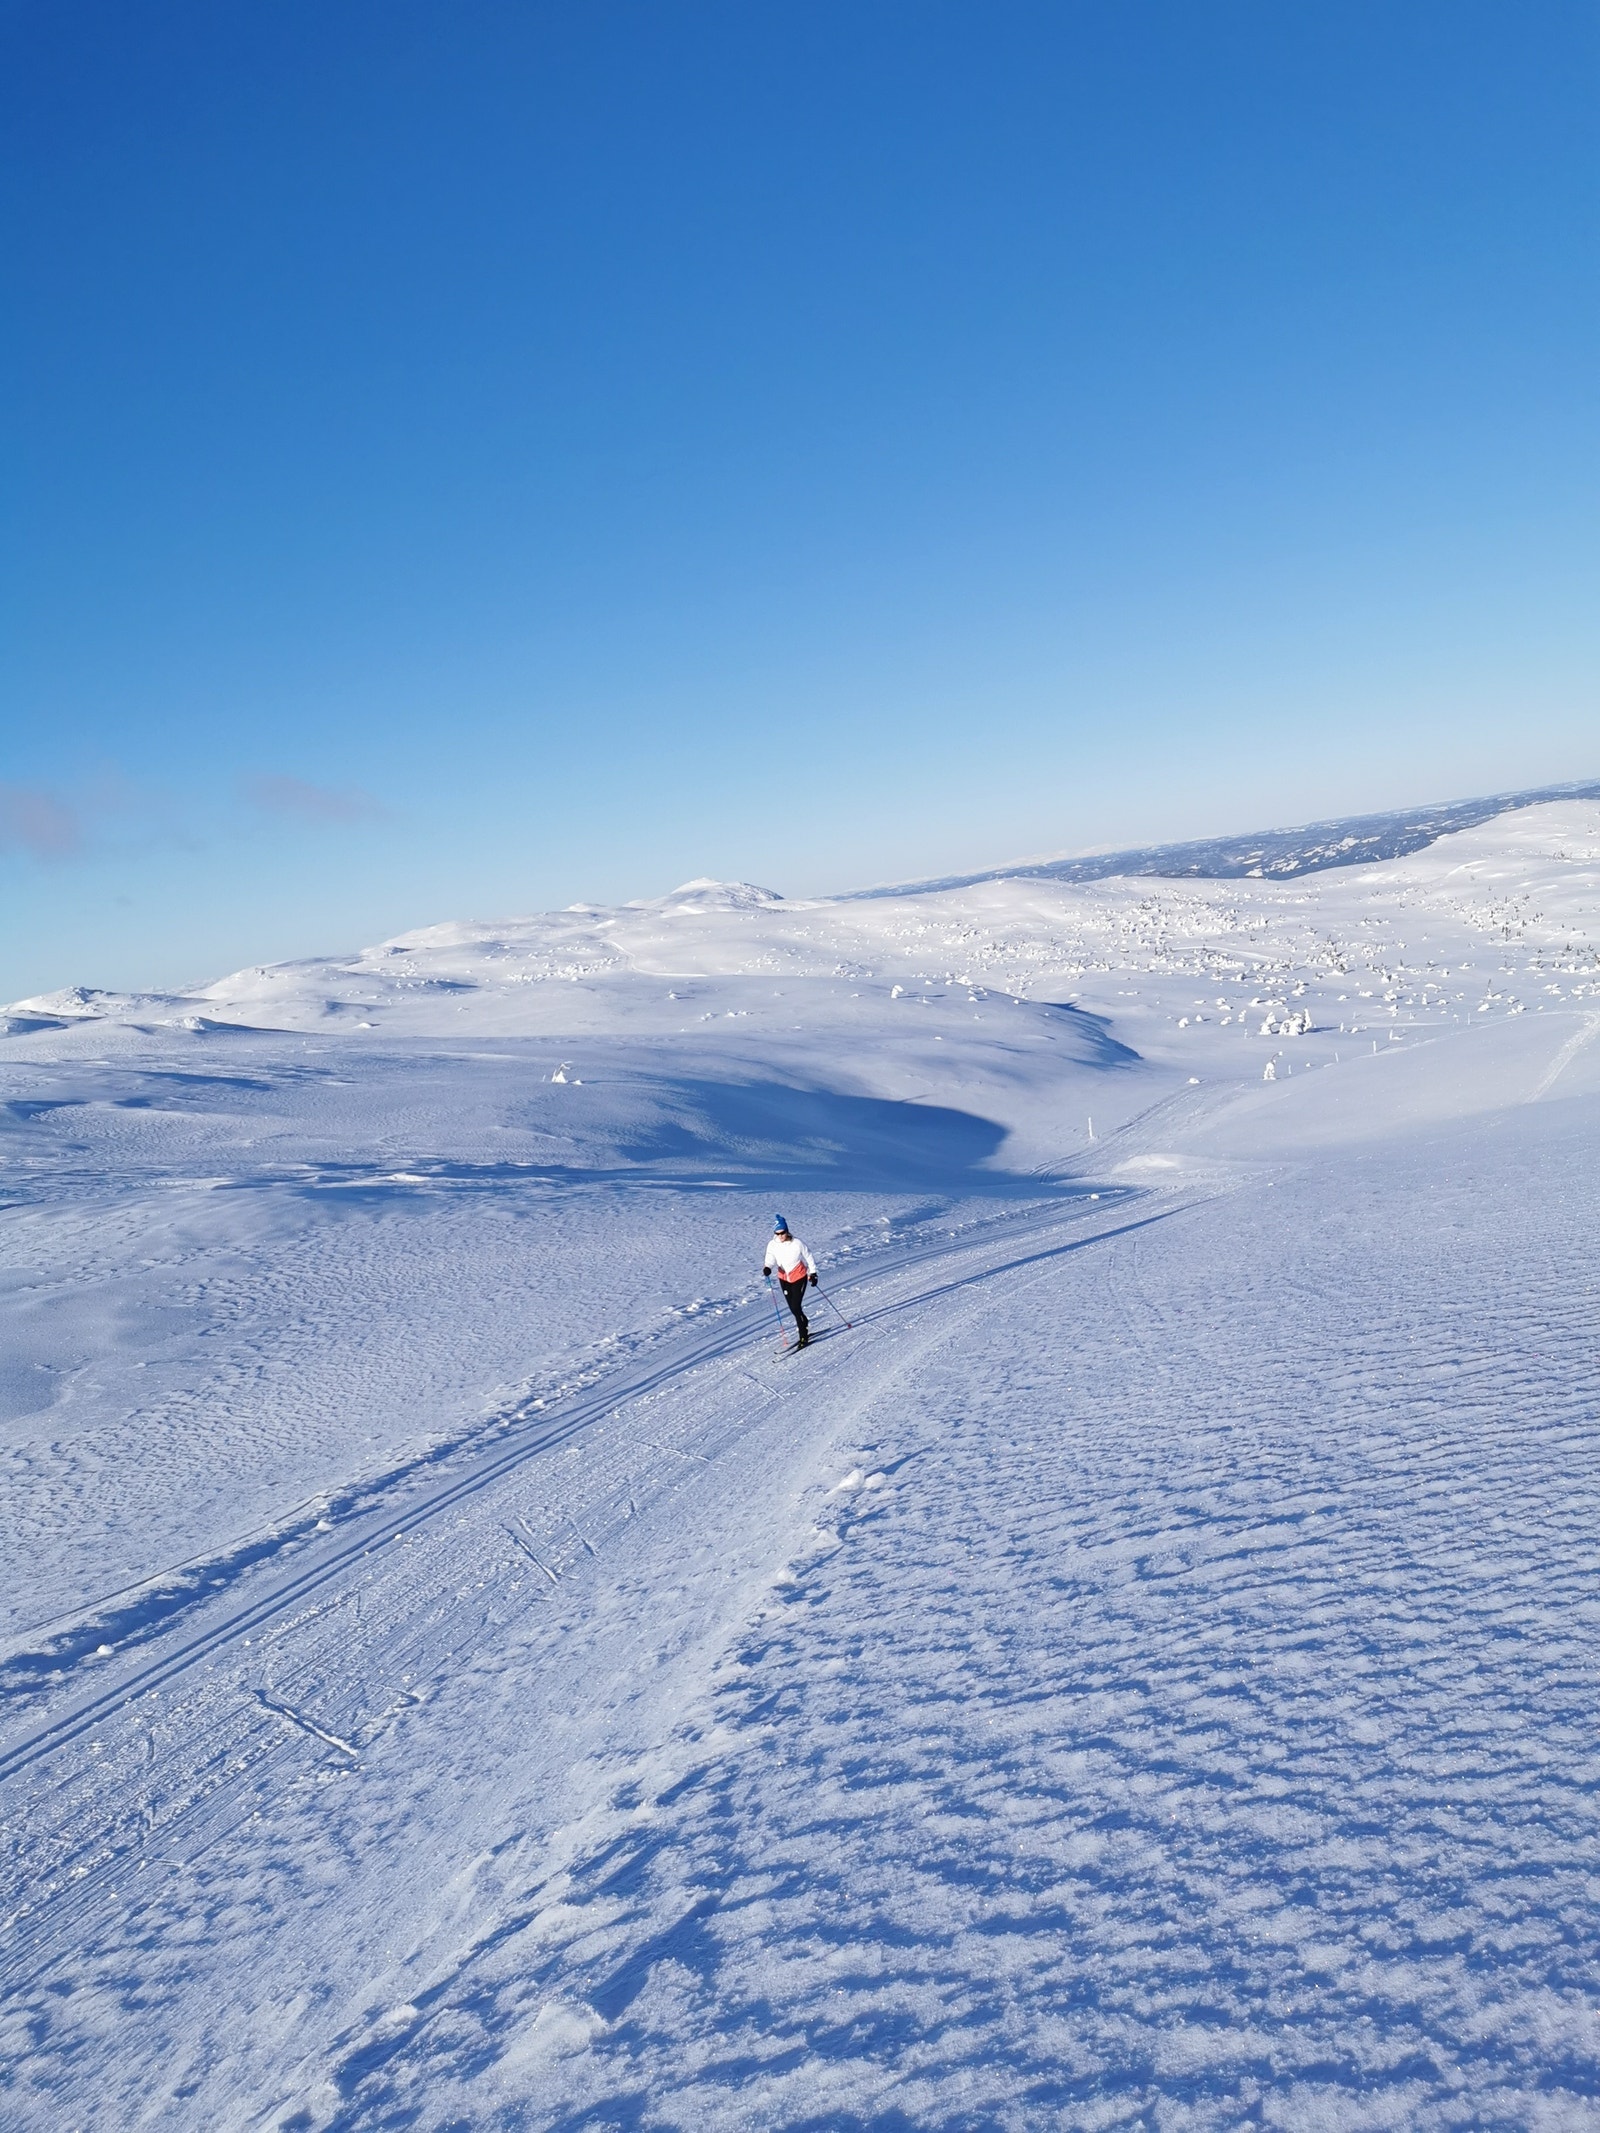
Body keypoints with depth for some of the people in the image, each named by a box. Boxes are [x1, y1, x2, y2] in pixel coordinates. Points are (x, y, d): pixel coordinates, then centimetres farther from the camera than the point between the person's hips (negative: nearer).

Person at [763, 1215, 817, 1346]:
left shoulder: (796, 1243, -17)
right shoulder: (772, 1245, -10)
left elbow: (808, 1257, -4)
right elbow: (770, 1259, -23)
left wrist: (813, 1273, 2)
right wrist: (767, 1268, -45)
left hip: (799, 1278, -4)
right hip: (784, 1279, 4)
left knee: (796, 1307, -12)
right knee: (793, 1308, 12)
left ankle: (803, 1336, 0)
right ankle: (805, 1325, 39)